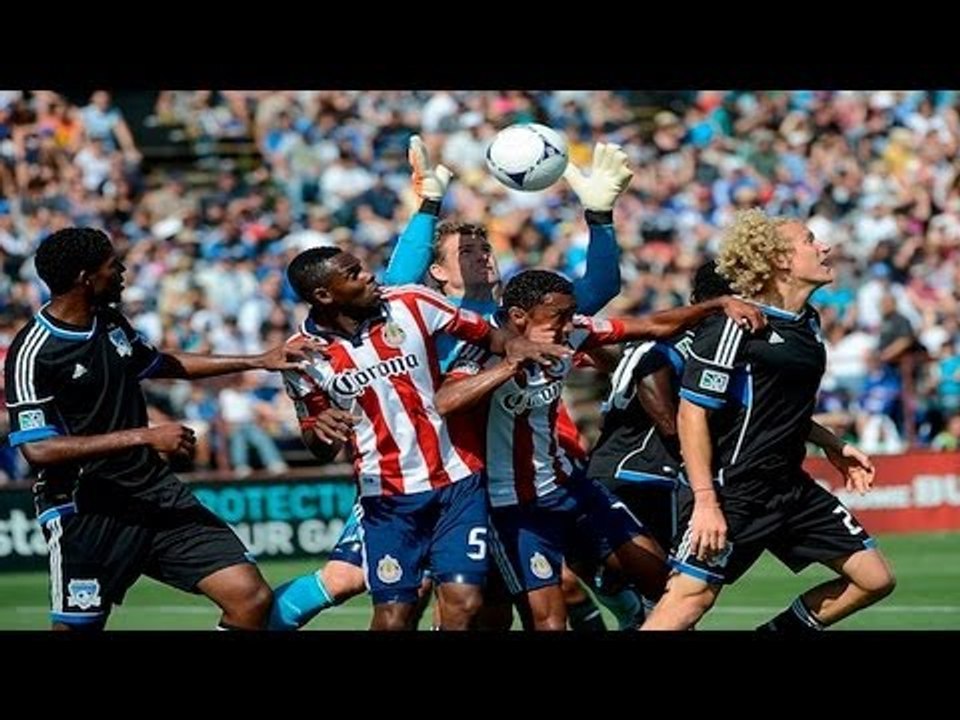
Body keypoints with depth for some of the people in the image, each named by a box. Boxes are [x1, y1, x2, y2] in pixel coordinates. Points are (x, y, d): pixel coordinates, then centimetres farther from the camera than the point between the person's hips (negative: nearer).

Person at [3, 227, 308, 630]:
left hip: (155, 494, 7)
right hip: (85, 513, -7)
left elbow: (162, 364, 30)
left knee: (251, 597, -6)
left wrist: (259, 362, 31)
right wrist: (142, 437, -24)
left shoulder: (110, 322, 11)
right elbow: (37, 449, -24)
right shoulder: (33, 354, -14)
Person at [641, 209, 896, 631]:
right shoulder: (735, 326, -16)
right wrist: (705, 501, -22)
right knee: (691, 597, -14)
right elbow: (692, 412, -17)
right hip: (730, 490, -8)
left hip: (790, 487, 8)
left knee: (874, 579, 6)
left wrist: (832, 446, 20)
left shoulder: (807, 322, 11)